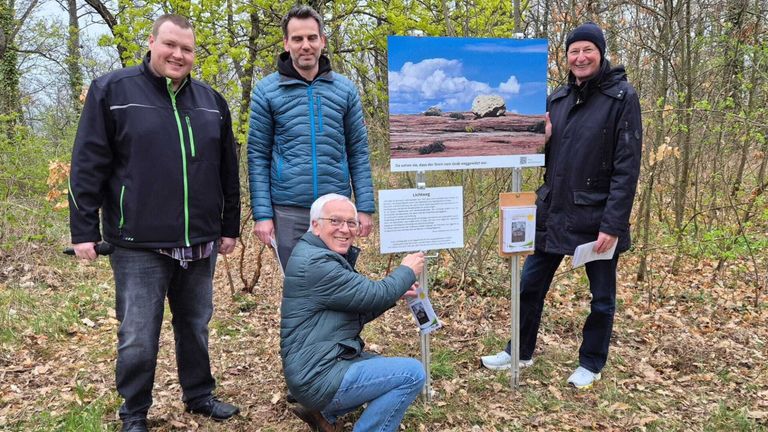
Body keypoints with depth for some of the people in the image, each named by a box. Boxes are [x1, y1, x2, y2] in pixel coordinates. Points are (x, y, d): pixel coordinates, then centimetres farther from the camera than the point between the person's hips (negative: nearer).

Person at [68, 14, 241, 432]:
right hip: (138, 244, -3)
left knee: (195, 326, 16)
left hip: (200, 242, 4)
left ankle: (199, 394, 34)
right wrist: (84, 229, -7)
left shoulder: (211, 101, 10)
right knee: (138, 336, 5)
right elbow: (88, 166, -4)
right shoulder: (112, 91, -2)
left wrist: (229, 226, 11)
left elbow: (227, 172, 12)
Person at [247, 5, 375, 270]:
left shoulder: (345, 89, 5)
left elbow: (358, 152, 6)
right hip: (288, 211, -1)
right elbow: (258, 157, 1)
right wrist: (262, 213, -6)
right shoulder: (266, 91, 1)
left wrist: (365, 207, -1)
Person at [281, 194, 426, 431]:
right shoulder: (315, 264, -19)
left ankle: (323, 413, 18)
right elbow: (374, 294, -18)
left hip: (324, 364, 11)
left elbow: (357, 313, 17)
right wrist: (406, 271, -1)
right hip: (318, 376, -11)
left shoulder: (327, 258, 13)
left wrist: (394, 293, 7)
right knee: (412, 373, -13)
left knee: (398, 369, 27)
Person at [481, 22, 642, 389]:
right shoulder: (557, 98, 8)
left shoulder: (621, 97, -9)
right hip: (553, 212, 6)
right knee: (530, 285, 12)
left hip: (597, 218, -5)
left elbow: (627, 167, -14)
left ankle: (591, 364, 30)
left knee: (602, 296, 11)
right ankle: (521, 352, 31)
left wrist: (613, 224, -20)